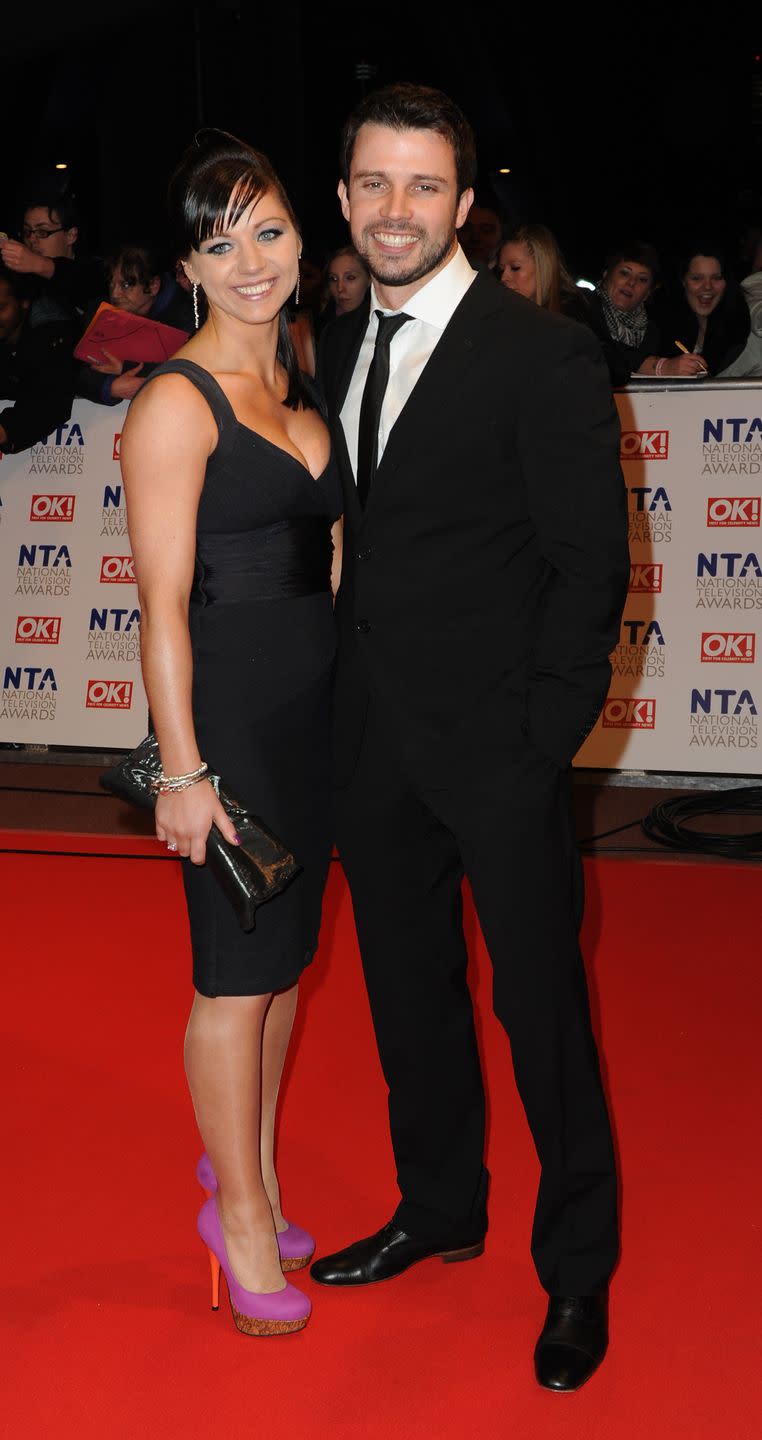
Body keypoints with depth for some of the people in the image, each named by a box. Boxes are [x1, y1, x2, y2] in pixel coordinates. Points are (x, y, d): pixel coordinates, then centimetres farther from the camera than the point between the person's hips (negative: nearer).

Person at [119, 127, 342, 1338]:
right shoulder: (177, 402, -12)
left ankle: (250, 1162, 36)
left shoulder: (300, 375, 11)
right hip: (227, 703, -7)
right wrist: (183, 769, -16)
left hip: (316, 700, 7)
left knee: (284, 953, 17)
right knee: (236, 975, 4)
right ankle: (243, 1216, 21)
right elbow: (163, 602, -14)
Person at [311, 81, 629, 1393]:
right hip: (376, 742, 6)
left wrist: (546, 741, -14)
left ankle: (578, 1268, 23)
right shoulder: (342, 350, 9)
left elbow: (592, 560, -11)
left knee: (540, 1004, 4)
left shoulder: (545, 353, -11)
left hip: (499, 748, -6)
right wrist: (352, 697, 5)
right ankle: (441, 1207, 39)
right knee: (408, 990, 18)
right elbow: (356, 536, 11)